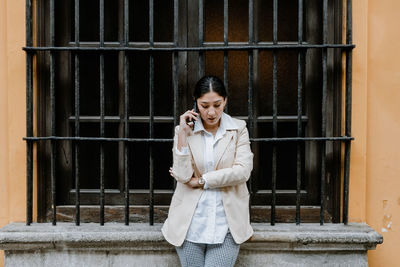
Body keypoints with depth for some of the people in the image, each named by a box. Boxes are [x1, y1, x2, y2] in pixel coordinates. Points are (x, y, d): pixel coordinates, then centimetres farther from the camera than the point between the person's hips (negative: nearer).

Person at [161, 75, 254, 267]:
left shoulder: (238, 129, 2)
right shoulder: (183, 131, 2)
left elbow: (243, 171, -9)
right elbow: (183, 175, -8)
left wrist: (199, 181, -9)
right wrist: (183, 134, -14)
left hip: (226, 224, -1)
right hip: (191, 225, 1)